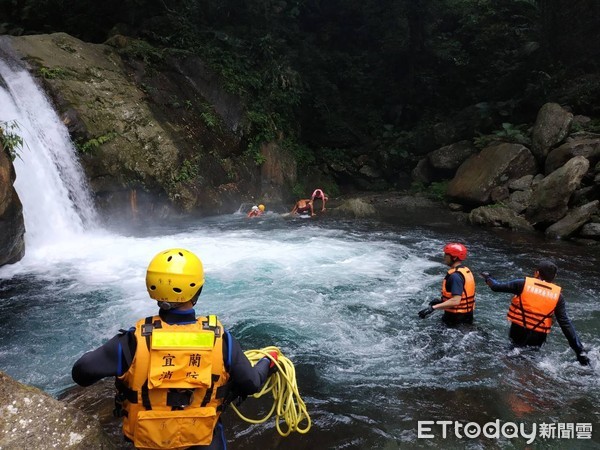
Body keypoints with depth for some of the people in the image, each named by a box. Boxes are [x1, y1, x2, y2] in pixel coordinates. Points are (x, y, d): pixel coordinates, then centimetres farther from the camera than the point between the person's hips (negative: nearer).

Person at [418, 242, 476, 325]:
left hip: (456, 318, -9)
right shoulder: (465, 270, 8)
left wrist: (433, 307, -30)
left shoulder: (455, 276, -23)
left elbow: (455, 301, -30)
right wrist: (442, 300, 19)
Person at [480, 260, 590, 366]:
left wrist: (488, 277, 19)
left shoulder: (523, 284, -9)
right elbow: (566, 324, -6)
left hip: (518, 331, -2)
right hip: (538, 338, 2)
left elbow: (496, 287, -3)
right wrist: (580, 351, -3)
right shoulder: (557, 295, -3)